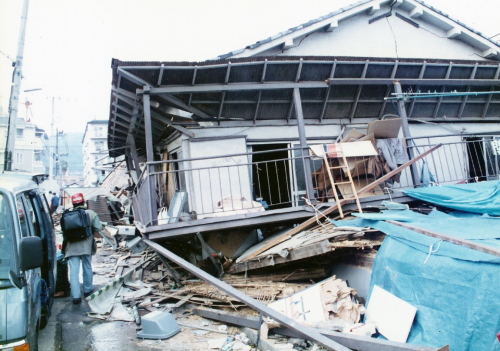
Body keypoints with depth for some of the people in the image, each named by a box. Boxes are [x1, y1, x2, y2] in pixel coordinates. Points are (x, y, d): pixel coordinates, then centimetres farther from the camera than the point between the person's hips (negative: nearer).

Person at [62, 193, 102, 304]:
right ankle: (87, 290, 30)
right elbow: (98, 228, -6)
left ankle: (76, 296, -2)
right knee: (87, 268, 16)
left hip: (71, 247, 0)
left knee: (73, 271, 2)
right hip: (86, 246, 0)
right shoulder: (91, 213, -2)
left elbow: (64, 231, 1)